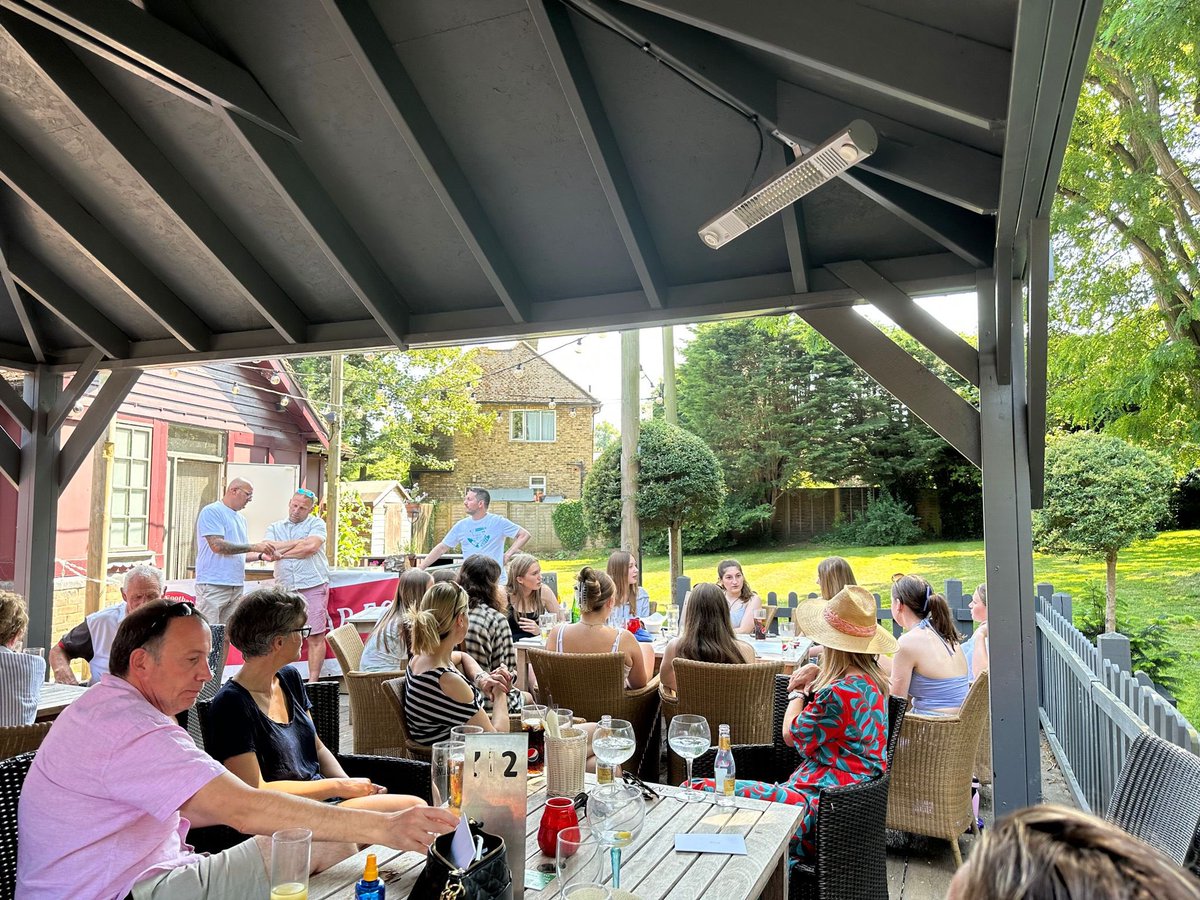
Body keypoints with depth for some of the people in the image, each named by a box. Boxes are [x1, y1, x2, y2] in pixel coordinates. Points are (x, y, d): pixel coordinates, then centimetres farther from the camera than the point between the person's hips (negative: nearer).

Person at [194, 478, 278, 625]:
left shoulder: (241, 519, 19)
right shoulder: (211, 512, -5)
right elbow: (217, 546, -17)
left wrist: (261, 556, 4)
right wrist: (254, 547, -16)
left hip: (237, 586, 8)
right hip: (213, 585, -7)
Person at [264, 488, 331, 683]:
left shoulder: (316, 523, 8)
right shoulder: (275, 527, 18)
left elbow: (311, 547, -10)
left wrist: (281, 553, 1)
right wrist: (300, 542, -4)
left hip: (313, 586, -3)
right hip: (285, 588, 3)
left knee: (315, 636, -5)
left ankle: (313, 680, -2)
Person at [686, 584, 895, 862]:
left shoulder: (841, 692, -20)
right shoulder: (872, 681, 9)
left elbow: (792, 735, -6)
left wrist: (798, 693, 11)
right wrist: (815, 673, 11)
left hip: (820, 802, -10)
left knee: (700, 790, -20)